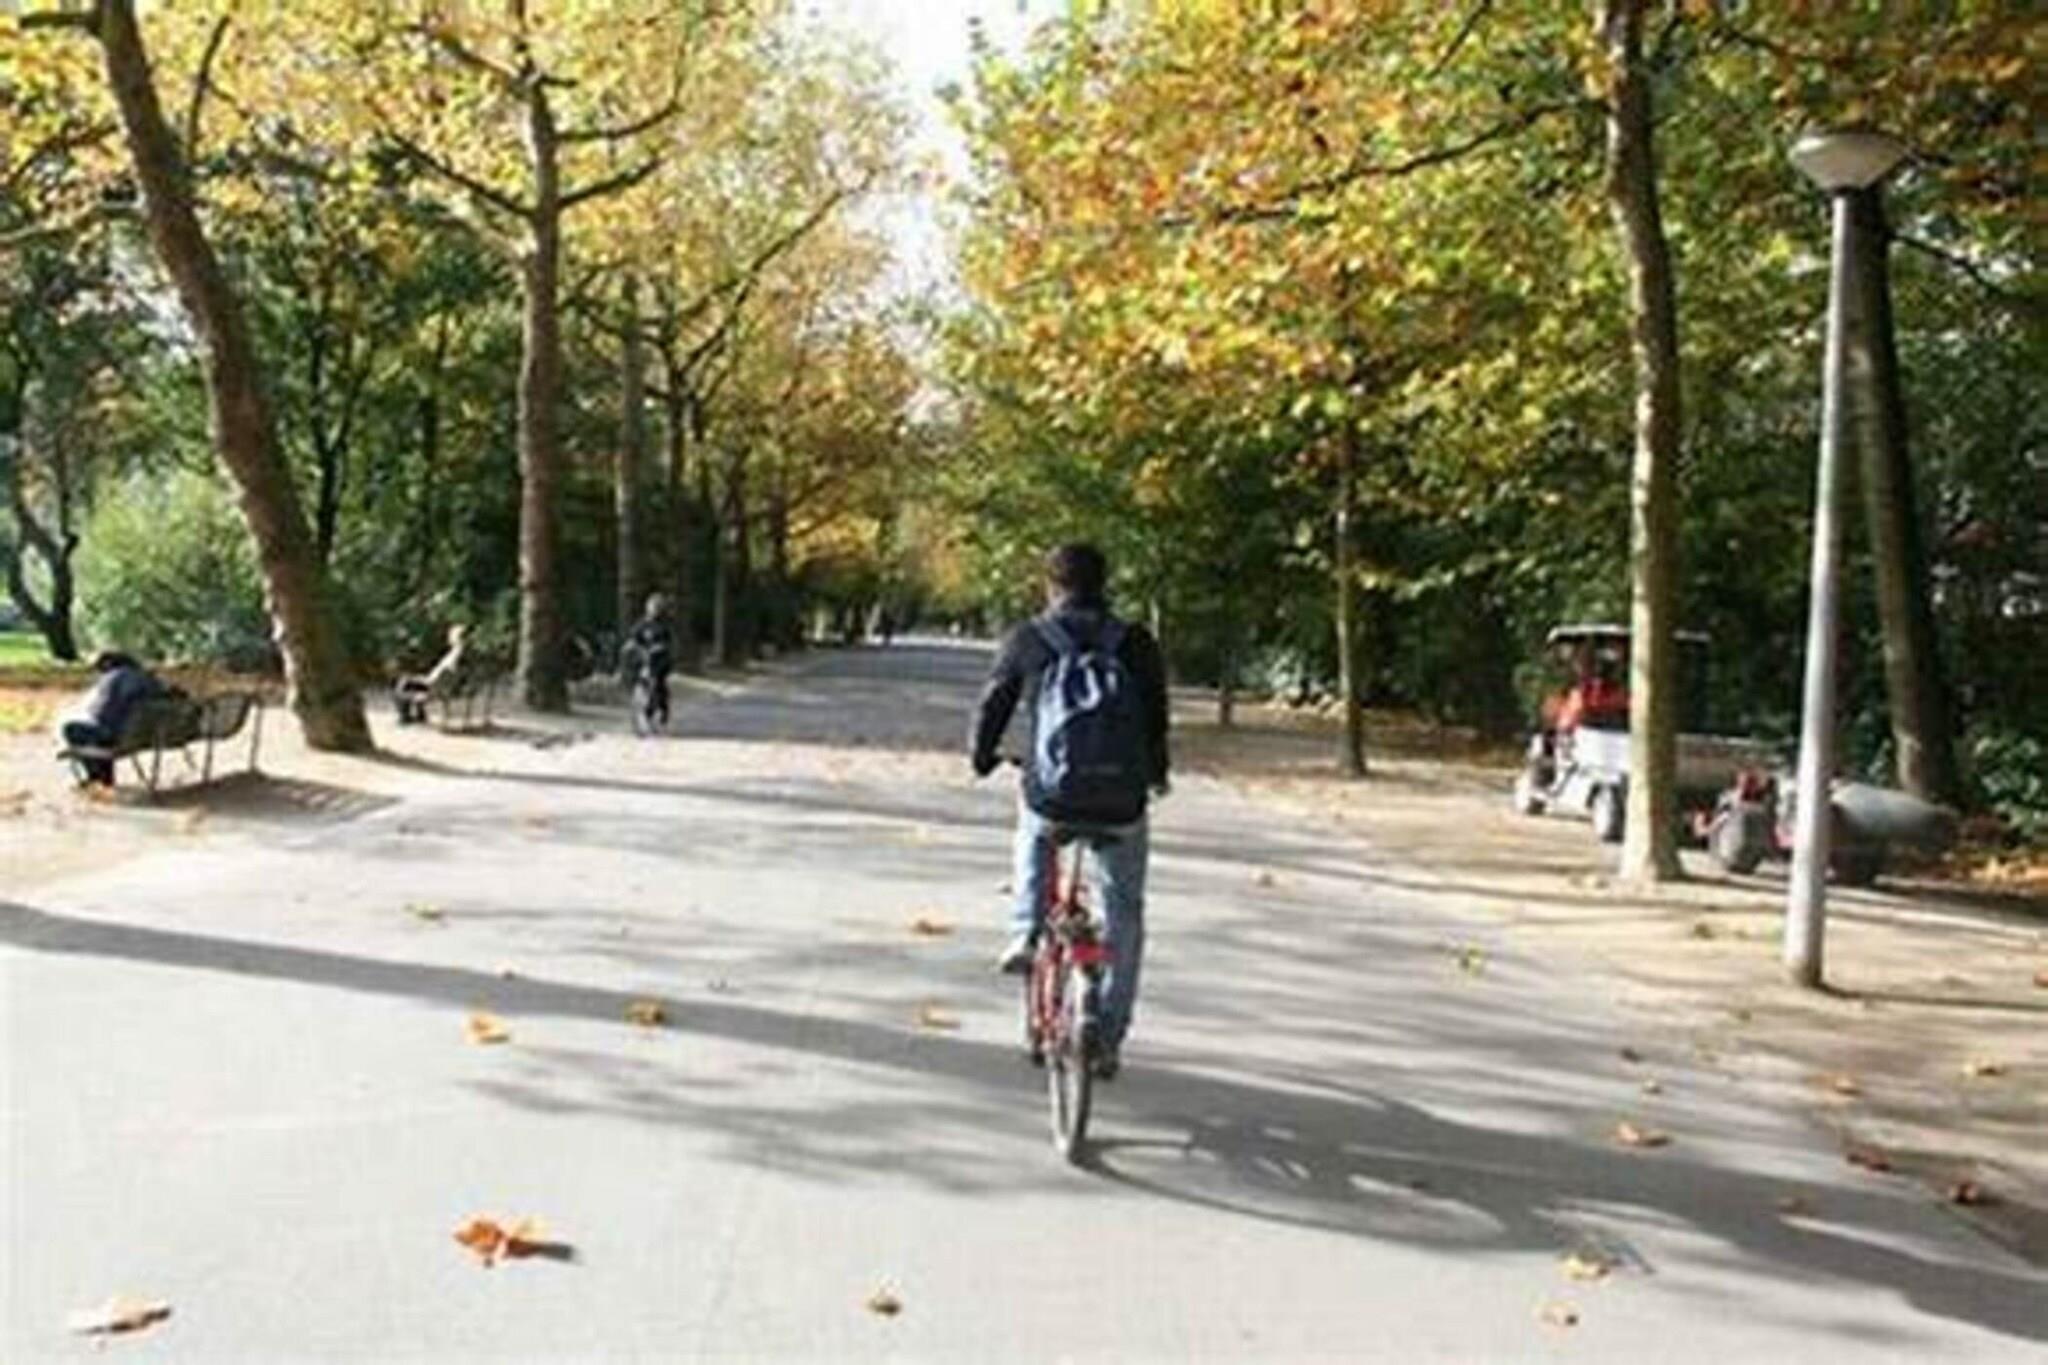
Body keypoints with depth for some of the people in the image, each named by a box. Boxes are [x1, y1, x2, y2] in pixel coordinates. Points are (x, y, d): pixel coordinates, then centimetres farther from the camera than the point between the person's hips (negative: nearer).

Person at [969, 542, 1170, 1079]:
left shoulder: (1027, 640, 3)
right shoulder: (1136, 643, 5)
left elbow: (993, 705, 10)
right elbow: (1157, 717, 12)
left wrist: (981, 758, 31)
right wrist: (1156, 773, 31)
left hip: (1053, 803, 0)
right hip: (1121, 810, 0)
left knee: (1035, 827, 38)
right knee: (1124, 917, 20)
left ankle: (1025, 934, 24)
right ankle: (1108, 1040, 22)